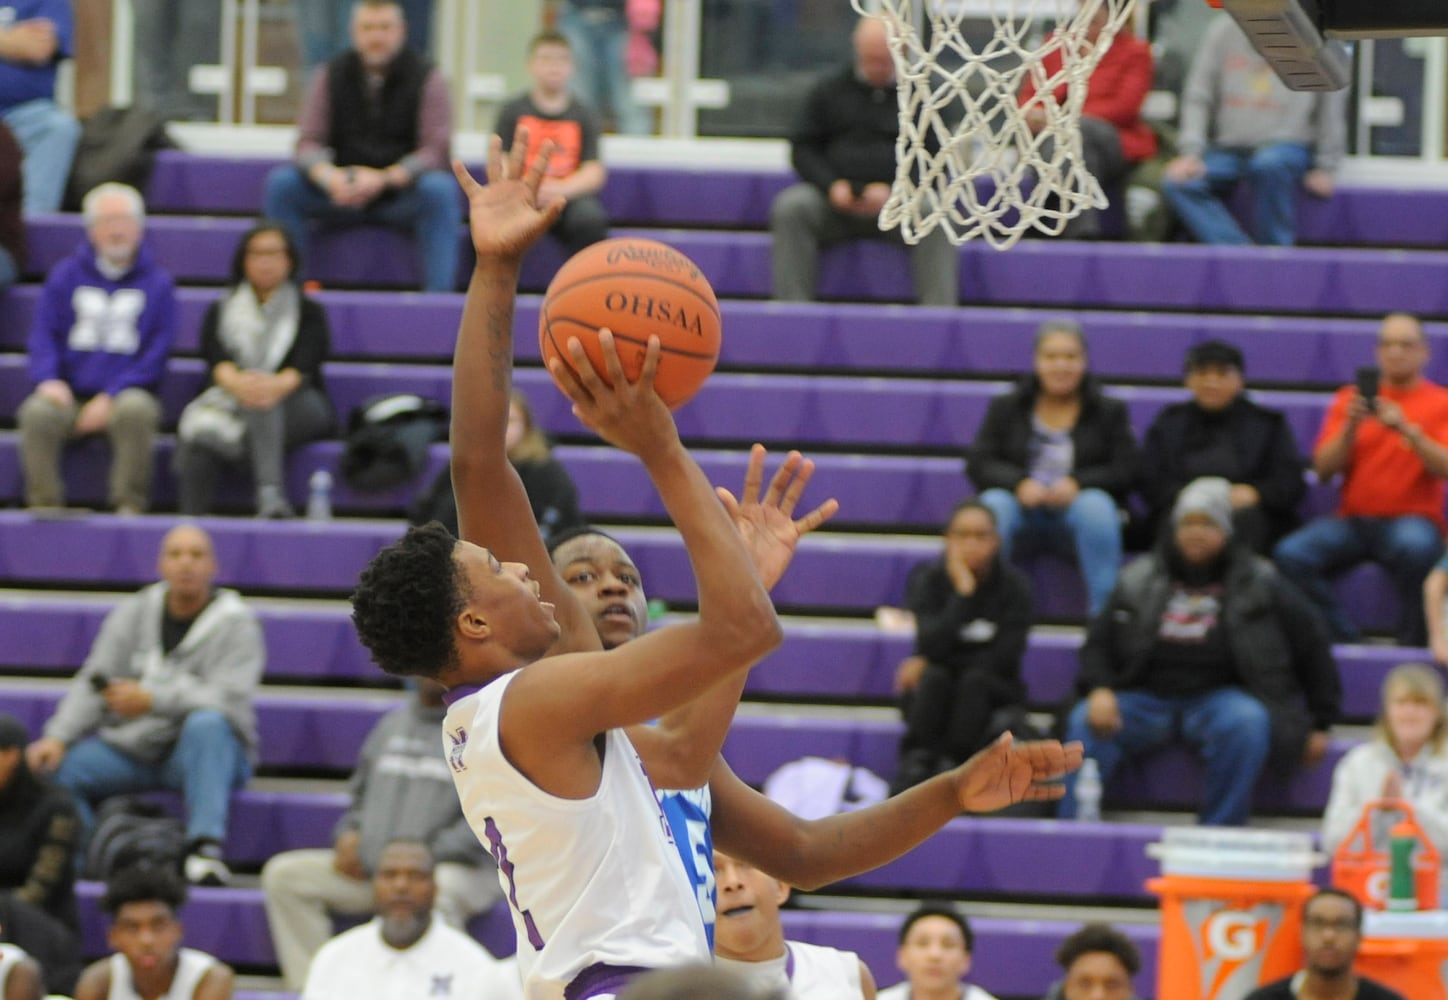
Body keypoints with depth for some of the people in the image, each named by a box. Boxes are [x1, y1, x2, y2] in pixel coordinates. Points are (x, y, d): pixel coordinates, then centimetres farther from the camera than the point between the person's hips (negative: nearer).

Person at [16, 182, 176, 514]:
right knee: (37, 413, -31)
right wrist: (48, 379, -14)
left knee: (135, 409, -37)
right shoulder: (65, 276, 12)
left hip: (127, 394, -1)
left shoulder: (157, 283, 6)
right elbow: (43, 334, 8)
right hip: (70, 395, 1)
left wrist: (111, 396, -13)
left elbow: (157, 352, 0)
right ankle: (44, 503, -25)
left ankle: (130, 505, -28)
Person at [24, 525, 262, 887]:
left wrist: (151, 700, -30)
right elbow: (92, 683, 3)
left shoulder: (236, 623, -6)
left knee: (207, 724, -38)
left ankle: (204, 847, -39)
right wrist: (57, 736, -14)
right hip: (131, 749, 4)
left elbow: (229, 699, -21)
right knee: (56, 765, -18)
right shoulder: (133, 613, 8)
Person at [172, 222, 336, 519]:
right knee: (198, 434, -35)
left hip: (292, 406, -1)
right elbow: (217, 359, -1)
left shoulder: (309, 312, 16)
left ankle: (270, 494, -57)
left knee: (263, 403, -39)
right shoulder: (222, 311, 20)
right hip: (230, 402, 1)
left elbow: (306, 363, -5)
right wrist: (236, 382, -28)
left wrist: (280, 385, -31)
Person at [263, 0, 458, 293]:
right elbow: (308, 142, -1)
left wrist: (384, 179, -28)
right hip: (340, 192, 2)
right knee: (281, 182, -22)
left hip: (401, 193, -2)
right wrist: (329, 175, -25)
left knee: (440, 190, -34)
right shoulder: (332, 76, 3)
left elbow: (436, 150, -12)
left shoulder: (425, 76, -4)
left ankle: (438, 295, -34)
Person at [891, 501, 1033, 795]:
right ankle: (915, 767, -34)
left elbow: (1004, 658, -14)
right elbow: (933, 646, -21)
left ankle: (952, 767, -38)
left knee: (974, 680, -32)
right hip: (935, 694, 1)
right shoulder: (928, 579, -6)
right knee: (933, 676, -31)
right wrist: (963, 591, -25)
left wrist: (928, 662, -14)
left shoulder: (1013, 584, -8)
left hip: (991, 693, -1)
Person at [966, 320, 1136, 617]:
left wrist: (1077, 484, -21)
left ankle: (1105, 612, -34)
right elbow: (978, 462, 1)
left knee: (1096, 504, -35)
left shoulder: (1109, 412, 9)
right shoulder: (1006, 408, 11)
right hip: (1021, 509, 0)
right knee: (993, 504, -33)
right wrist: (1019, 483, -19)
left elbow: (1124, 471, -2)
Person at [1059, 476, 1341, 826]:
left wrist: (1318, 725, 7)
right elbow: (1099, 642, 13)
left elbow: (1312, 645, 10)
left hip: (1219, 696, -2)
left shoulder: (1259, 583, 6)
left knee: (1246, 723, -36)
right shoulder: (1140, 579, 11)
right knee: (1086, 724, -27)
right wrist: (1099, 689, -9)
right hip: (1147, 698, 2)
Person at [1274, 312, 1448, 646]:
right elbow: (1323, 471, 6)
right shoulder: (1351, 399, 14)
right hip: (1353, 519, 3)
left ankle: (1413, 642, -19)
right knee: (1290, 556, -26)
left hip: (1413, 518, -3)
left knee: (1414, 546, -40)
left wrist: (1407, 430, -21)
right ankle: (1345, 636, -13)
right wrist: (1350, 427, -10)